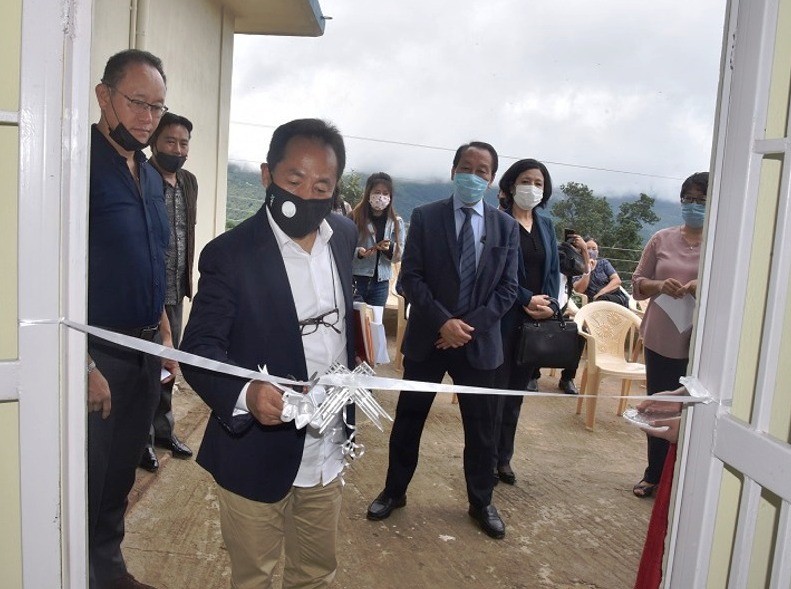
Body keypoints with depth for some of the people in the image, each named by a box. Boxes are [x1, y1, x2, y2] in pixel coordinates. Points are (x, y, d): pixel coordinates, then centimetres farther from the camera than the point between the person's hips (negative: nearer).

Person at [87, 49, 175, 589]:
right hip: (97, 355, -7)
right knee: (88, 481, 7)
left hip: (144, 351, 7)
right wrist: (85, 365, -20)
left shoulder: (151, 176, 12)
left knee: (121, 476, 19)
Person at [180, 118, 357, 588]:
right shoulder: (230, 254, -17)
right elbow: (200, 347, -18)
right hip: (258, 454, -5)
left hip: (328, 450, 5)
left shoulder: (345, 235, 0)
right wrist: (244, 393, -37)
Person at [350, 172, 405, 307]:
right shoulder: (355, 217, -4)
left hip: (381, 282, 3)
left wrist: (390, 248, -15)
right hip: (355, 280, -3)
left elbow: (399, 255, 5)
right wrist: (358, 252, -24)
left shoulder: (396, 222, 6)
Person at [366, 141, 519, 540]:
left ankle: (481, 502, 33)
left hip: (479, 341, 2)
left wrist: (471, 325, -12)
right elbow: (411, 277, -8)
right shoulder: (425, 218, -3)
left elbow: (507, 287, 0)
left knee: (481, 428, 12)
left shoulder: (506, 227, 2)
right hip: (427, 338, -1)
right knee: (408, 420, 11)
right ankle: (394, 492, 32)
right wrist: (443, 321, -18)